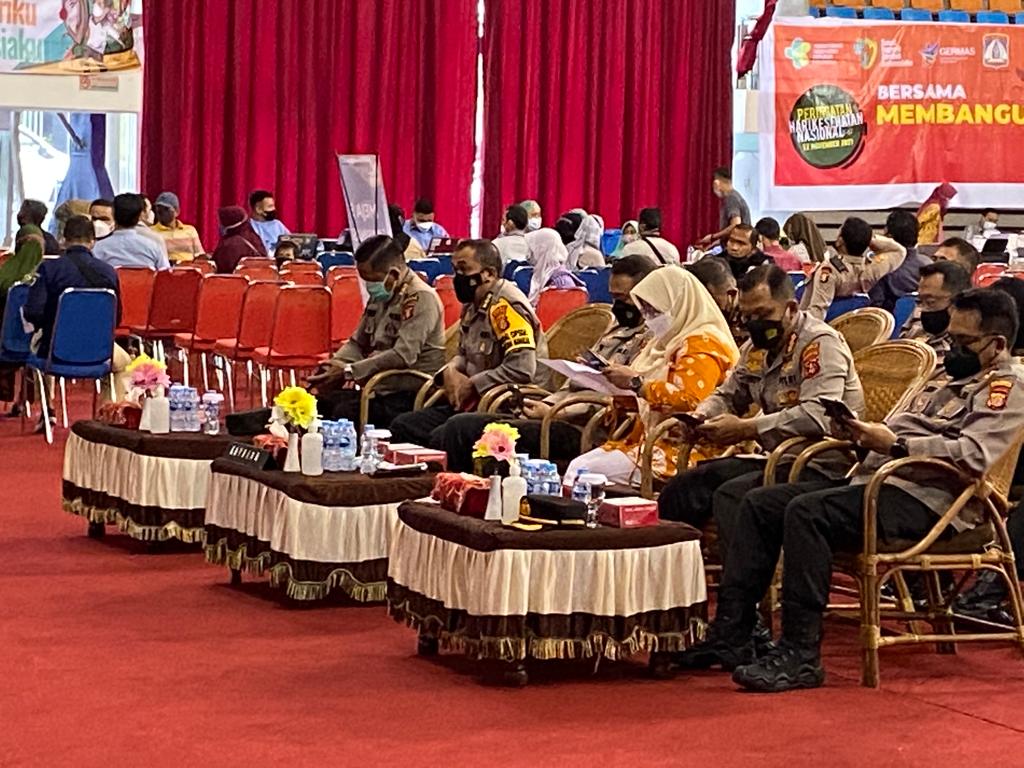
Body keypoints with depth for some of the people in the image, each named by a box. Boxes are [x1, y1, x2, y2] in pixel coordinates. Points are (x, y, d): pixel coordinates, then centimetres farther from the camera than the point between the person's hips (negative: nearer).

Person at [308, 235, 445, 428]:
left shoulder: (421, 298, -13)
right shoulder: (380, 295, 14)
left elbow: (403, 356, -22)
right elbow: (357, 343, 21)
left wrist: (348, 372, -23)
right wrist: (332, 366, -1)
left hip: (408, 395, -8)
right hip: (378, 389, 8)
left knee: (345, 412, -29)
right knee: (319, 404, -10)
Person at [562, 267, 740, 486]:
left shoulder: (702, 344, -11)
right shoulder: (673, 341, 21)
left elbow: (690, 400, -24)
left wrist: (636, 383, -20)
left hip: (679, 449, -10)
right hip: (653, 440, 10)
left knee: (586, 473, -17)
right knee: (578, 466, -4)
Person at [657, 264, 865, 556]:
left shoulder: (821, 343, -13)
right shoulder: (757, 348, 15)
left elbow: (818, 416, -27)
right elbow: (727, 397, 28)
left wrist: (746, 429, -27)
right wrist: (700, 416, 4)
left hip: (823, 463, -9)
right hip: (776, 458, 9)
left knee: (732, 496, -30)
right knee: (682, 489, -5)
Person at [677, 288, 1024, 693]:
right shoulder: (950, 382, 29)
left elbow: (974, 455, -19)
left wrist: (894, 443, -20)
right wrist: (862, 433, 7)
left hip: (926, 499, -11)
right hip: (875, 482, 11)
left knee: (806, 512, -31)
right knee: (760, 503, 1)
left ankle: (800, 656, -31)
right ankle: (730, 636, -5)